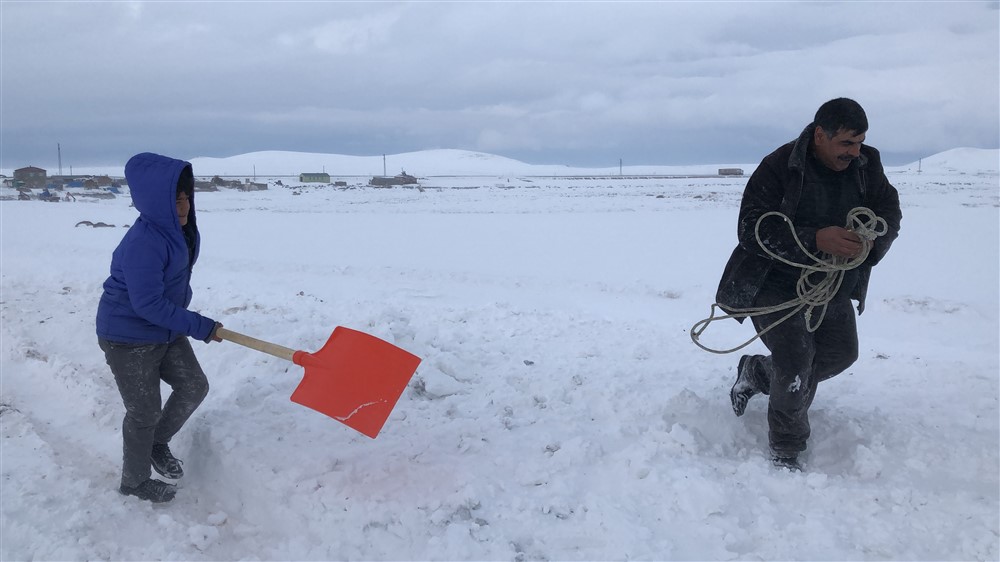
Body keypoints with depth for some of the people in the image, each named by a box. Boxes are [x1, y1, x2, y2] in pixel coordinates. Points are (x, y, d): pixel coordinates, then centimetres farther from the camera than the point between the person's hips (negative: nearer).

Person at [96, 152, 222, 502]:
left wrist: (184, 321, 24)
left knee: (194, 387, 11)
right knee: (145, 412, 5)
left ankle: (158, 443, 36)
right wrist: (199, 327, -24)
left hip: (166, 331, 8)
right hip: (129, 339, -8)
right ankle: (134, 481, 29)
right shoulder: (142, 245, -31)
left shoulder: (182, 229, -3)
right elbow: (148, 305, -31)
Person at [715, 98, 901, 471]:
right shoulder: (778, 168, -22)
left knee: (841, 354, 12)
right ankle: (786, 449, 6)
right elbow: (752, 228, -27)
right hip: (775, 283, -7)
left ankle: (756, 372, 34)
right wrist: (815, 240, -38)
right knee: (796, 359, -15)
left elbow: (890, 211, 3)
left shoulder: (867, 165, -4)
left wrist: (871, 241, -21)